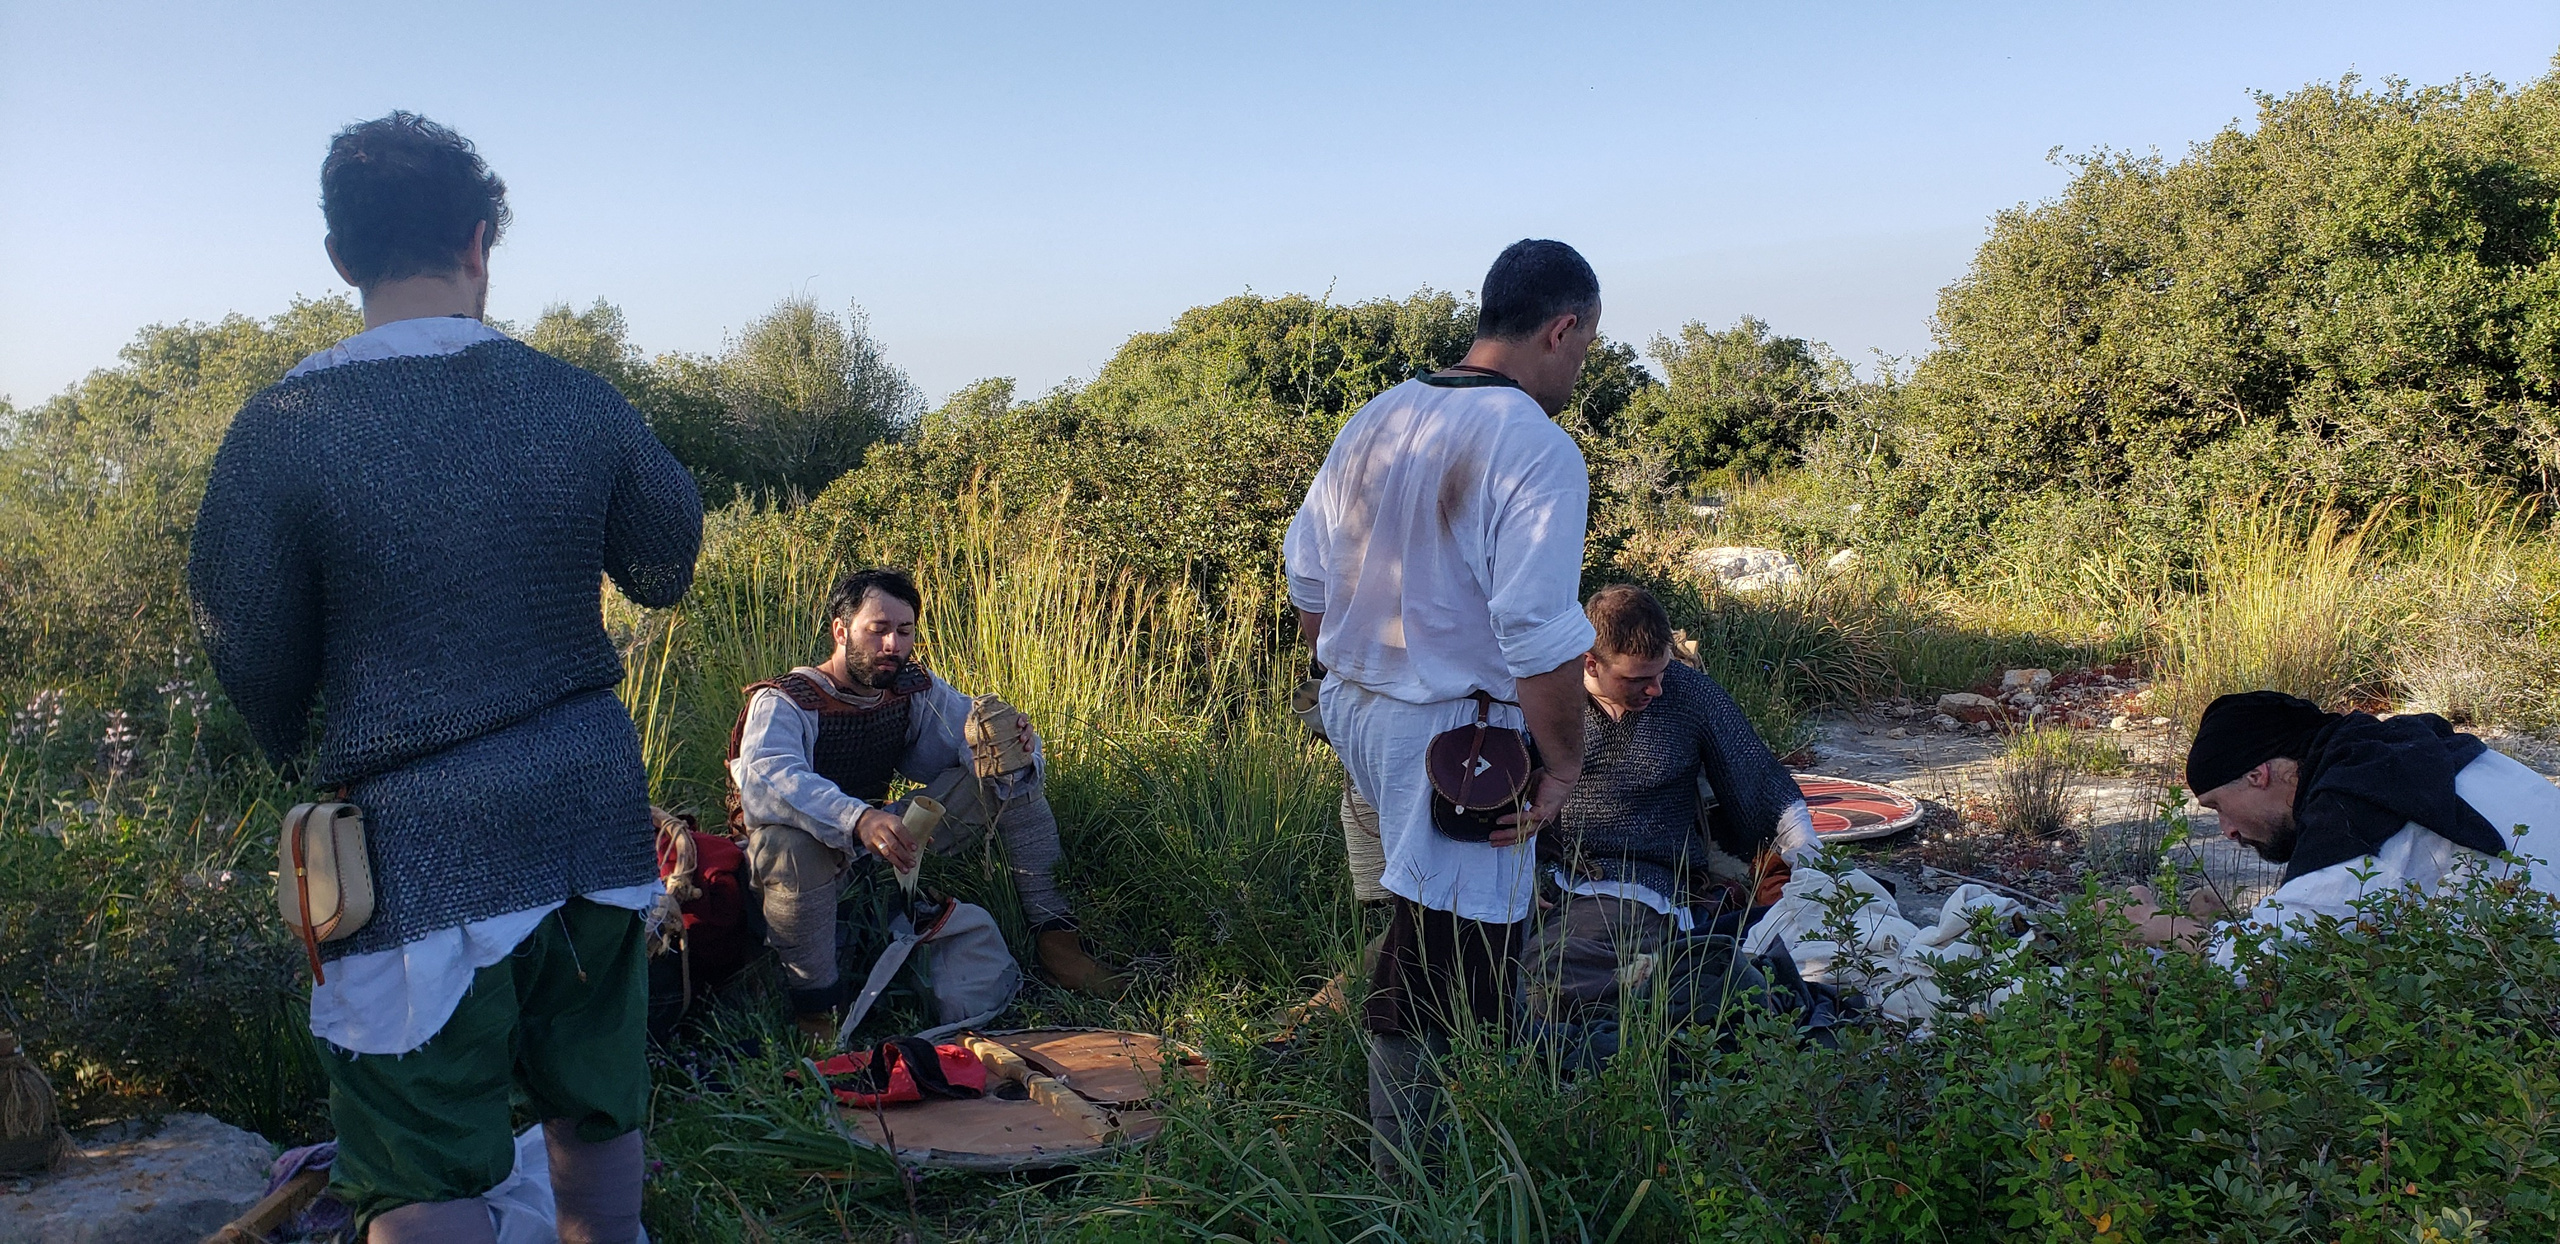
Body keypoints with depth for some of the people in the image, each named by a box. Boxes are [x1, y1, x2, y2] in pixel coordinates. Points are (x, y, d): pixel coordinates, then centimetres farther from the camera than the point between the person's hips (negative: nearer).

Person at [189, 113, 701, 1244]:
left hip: (417, 837, -4)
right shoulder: (580, 402, -2)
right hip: (592, 808, 4)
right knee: (597, 1109, 20)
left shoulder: (283, 429, -11)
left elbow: (252, 652, -3)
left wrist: (297, 753, 18)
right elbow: (667, 573, 11)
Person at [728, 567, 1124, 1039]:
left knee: (1015, 776, -4)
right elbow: (764, 783, -37)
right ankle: (817, 1004, -25)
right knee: (792, 843, -43)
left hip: (888, 843, 6)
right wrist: (858, 820, -54)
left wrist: (1016, 752, -29)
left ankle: (1055, 939, -8)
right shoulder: (783, 702, -18)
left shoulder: (917, 689, 0)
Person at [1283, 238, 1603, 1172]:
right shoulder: (1537, 450, -17)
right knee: (1444, 974, 3)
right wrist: (1564, 760, -10)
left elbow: (1307, 574, 13)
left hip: (1353, 711, 9)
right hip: (1454, 743, -8)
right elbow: (1541, 636, -23)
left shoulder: (1378, 418, 6)